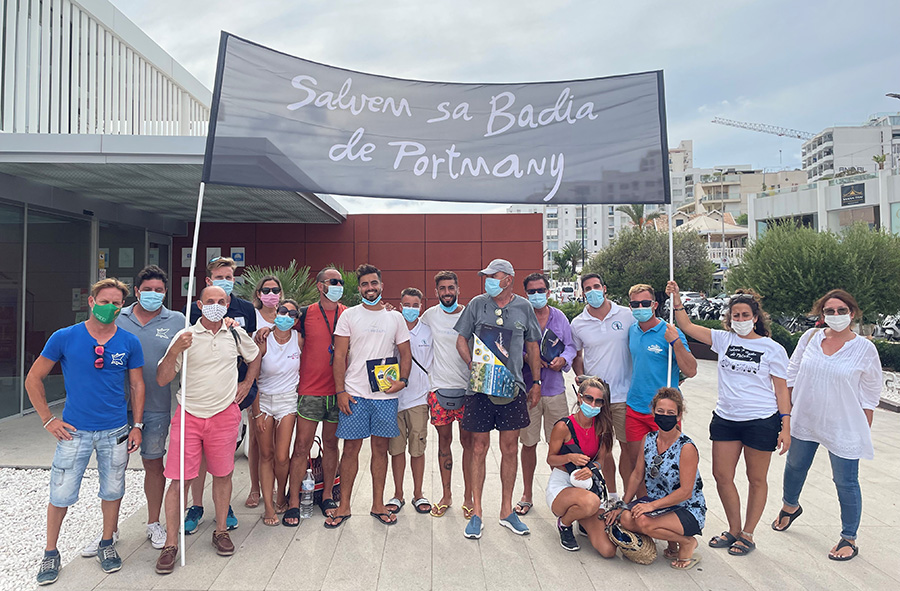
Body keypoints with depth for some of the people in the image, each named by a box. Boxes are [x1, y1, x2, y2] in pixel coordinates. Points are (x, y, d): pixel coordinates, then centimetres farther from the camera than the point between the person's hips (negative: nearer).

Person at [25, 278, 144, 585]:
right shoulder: (64, 338, -7)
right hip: (74, 431, -1)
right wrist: (48, 419, -3)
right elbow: (33, 379, 2)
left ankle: (107, 544, 33)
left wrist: (137, 425, 1)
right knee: (60, 495, 6)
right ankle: (50, 553, 29)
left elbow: (137, 385, 5)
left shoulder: (129, 342, -3)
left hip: (115, 431, 1)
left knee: (112, 491, 12)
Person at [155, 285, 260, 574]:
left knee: (222, 474, 10)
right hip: (189, 415, -1)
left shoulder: (236, 334, 4)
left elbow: (255, 356, 23)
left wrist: (246, 385, 14)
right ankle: (171, 544, 12)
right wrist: (175, 351, -21)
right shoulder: (185, 336, -4)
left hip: (225, 415, 2)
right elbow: (162, 380, -7)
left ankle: (221, 531, 28)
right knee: (179, 480, -2)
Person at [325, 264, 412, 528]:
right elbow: (339, 356, 0)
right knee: (351, 448, 3)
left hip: (386, 394, 2)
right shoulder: (349, 316, 3)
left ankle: (378, 505, 22)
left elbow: (405, 353, 11)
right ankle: (343, 506, 17)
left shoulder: (395, 317, 8)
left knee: (380, 448, 9)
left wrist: (402, 380, -6)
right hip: (354, 394, -1)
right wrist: (340, 391, -7)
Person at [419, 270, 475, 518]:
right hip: (439, 387, 2)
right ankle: (446, 495, 20)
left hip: (467, 387, -1)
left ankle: (468, 496, 15)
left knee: (467, 440, 3)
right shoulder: (430, 315, 4)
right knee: (444, 439, 8)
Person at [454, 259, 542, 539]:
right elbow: (461, 339, 8)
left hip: (512, 387, 1)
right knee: (479, 448, 4)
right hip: (480, 387, -1)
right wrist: (473, 365, -8)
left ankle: (507, 511, 23)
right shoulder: (477, 304, 3)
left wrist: (536, 382, 10)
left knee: (510, 449, 7)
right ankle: (477, 513, 16)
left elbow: (532, 346, 13)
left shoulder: (523, 307, 5)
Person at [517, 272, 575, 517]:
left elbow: (570, 346, 10)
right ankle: (527, 495, 23)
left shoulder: (559, 317, 8)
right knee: (529, 443, 8)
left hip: (555, 389, 2)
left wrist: (563, 359, -10)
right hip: (527, 388, -1)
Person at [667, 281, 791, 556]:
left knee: (756, 479, 10)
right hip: (725, 418, 4)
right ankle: (734, 529, 26)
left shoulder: (773, 349, -3)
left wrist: (785, 427, -7)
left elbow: (782, 390, -2)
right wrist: (677, 299, -11)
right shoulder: (724, 339, 4)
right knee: (722, 475, 7)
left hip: (761, 421, -3)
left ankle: (747, 535, 25)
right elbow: (688, 327, 1)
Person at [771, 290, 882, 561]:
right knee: (795, 466, 21)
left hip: (843, 428, -3)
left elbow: (870, 396, -2)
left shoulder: (865, 349, -9)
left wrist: (865, 431, -1)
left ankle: (849, 539, 23)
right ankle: (790, 506, 48)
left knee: (845, 482, 5)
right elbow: (791, 375, 6)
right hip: (804, 420, 3)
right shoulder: (810, 337, -3)